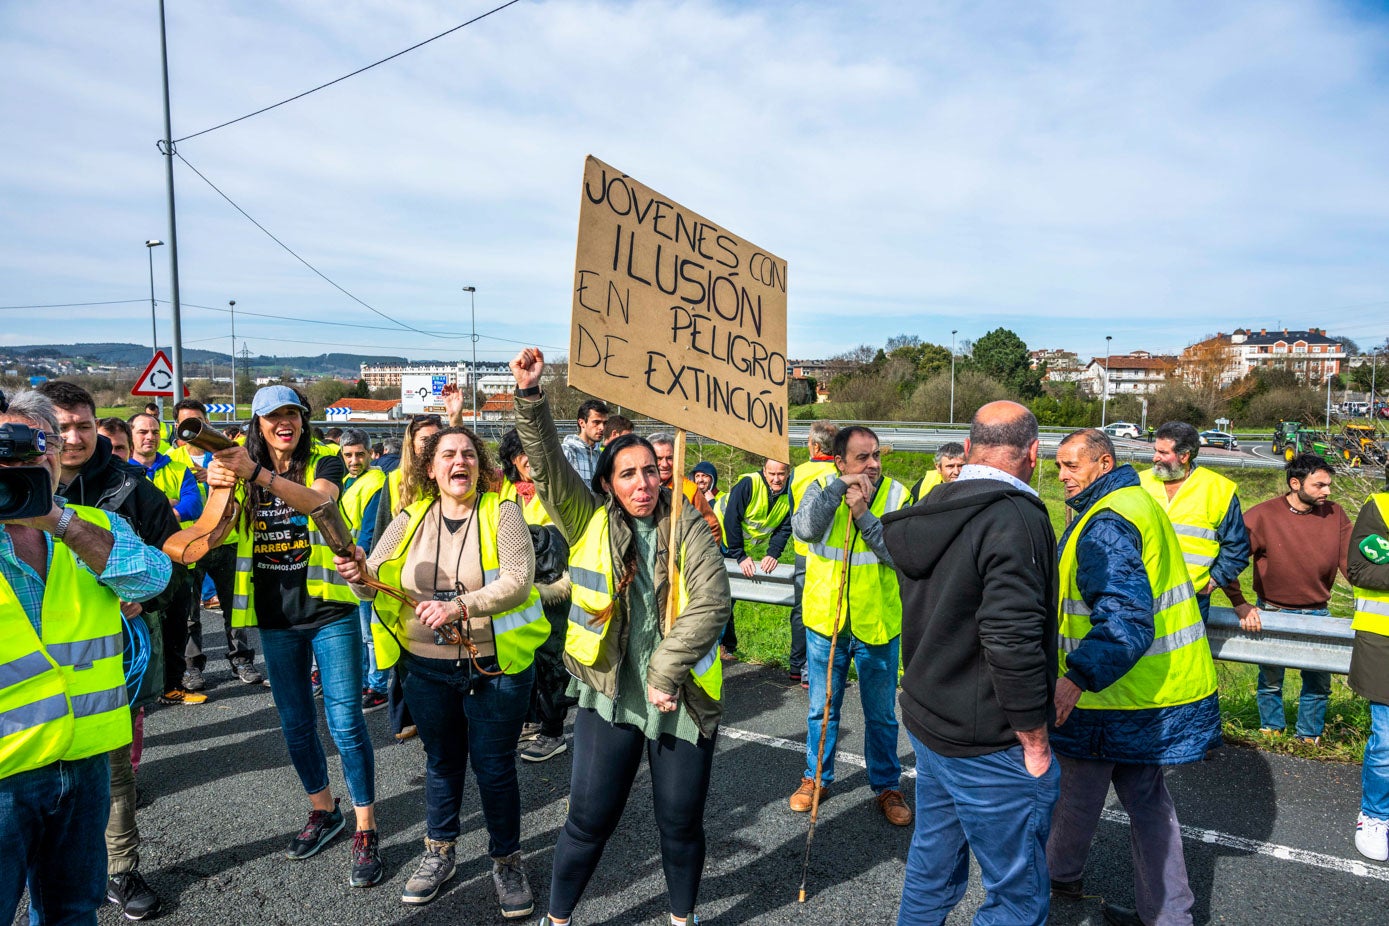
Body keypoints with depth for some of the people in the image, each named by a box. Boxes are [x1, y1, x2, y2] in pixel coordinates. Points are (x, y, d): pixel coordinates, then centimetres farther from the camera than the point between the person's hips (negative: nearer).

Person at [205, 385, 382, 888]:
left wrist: (257, 474, -43)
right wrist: (217, 487, -31)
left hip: (328, 608, -4)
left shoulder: (324, 463, -6)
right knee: (295, 722, 15)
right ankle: (323, 811, 35)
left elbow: (318, 501, -29)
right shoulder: (242, 472, 5)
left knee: (345, 721, -3)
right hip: (275, 617, 4)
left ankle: (366, 831, 9)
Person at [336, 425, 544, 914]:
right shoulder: (411, 519, 3)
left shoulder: (502, 512, -9)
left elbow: (518, 579, -20)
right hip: (427, 668, 4)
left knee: (494, 766, 7)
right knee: (441, 762, 19)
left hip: (494, 666, -3)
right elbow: (376, 585, 3)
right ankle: (438, 853, 39)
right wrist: (359, 573, -20)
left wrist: (460, 606, -31)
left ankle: (507, 861, 27)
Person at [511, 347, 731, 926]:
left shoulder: (687, 528, -4)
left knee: (681, 822, 14)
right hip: (610, 696, 0)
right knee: (589, 820, 9)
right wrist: (529, 395, -24)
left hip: (681, 699, 0)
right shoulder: (590, 521, -1)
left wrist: (666, 671, -18)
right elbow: (547, 464, -12)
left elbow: (712, 602, -14)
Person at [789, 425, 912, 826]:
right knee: (821, 709, 17)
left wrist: (863, 514, -25)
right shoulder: (822, 488, -6)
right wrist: (840, 487, -27)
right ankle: (816, 777, 36)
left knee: (881, 714, 14)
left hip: (878, 623, 0)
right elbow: (805, 528, -25)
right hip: (825, 621, 1)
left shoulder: (896, 495, -7)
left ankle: (887, 786, 33)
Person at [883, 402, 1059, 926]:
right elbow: (1013, 640, -27)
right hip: (988, 745, -8)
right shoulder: (1016, 518, -20)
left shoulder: (931, 513, 6)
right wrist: (1035, 743, -16)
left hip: (926, 722, 8)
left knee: (931, 869, 22)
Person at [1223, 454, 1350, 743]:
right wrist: (1239, 604, -18)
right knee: (1271, 680, 13)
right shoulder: (1263, 516, -15)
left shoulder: (1335, 515, -5)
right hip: (1272, 611, -2)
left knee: (1318, 683, 11)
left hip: (1317, 613, 2)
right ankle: (1271, 731, 32)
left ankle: (1310, 738, 30)